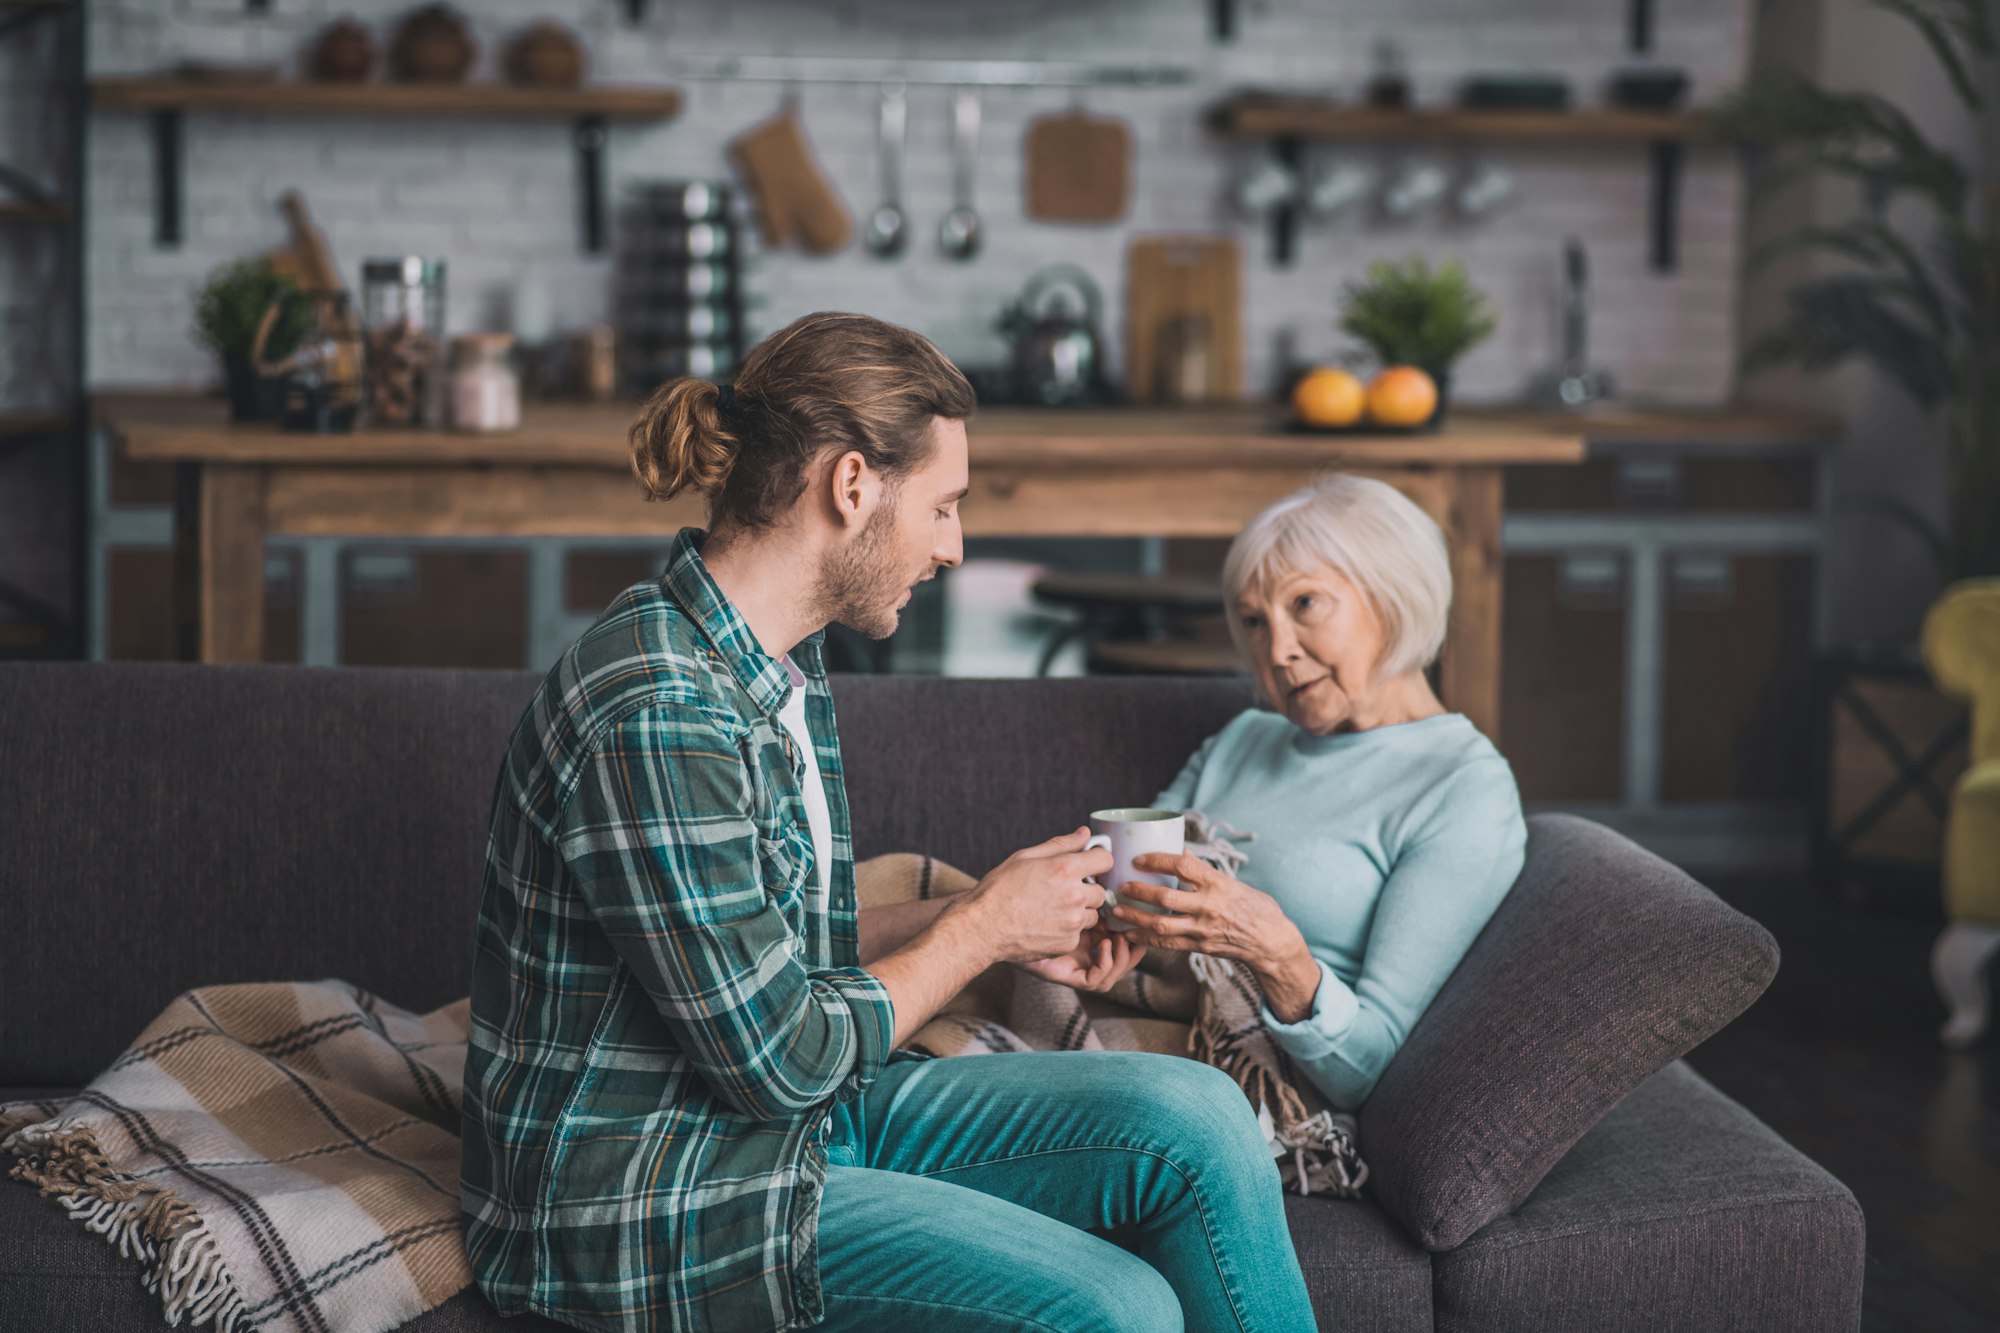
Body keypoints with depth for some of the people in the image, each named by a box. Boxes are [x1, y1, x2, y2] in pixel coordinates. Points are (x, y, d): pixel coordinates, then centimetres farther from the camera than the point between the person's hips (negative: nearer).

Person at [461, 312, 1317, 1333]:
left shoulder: (785, 667, 8)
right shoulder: (654, 714, -24)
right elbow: (777, 1060, -21)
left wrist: (992, 922, 6)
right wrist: (981, 928, -9)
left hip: (795, 1110, 9)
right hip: (652, 1201, -9)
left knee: (1191, 1116, -7)